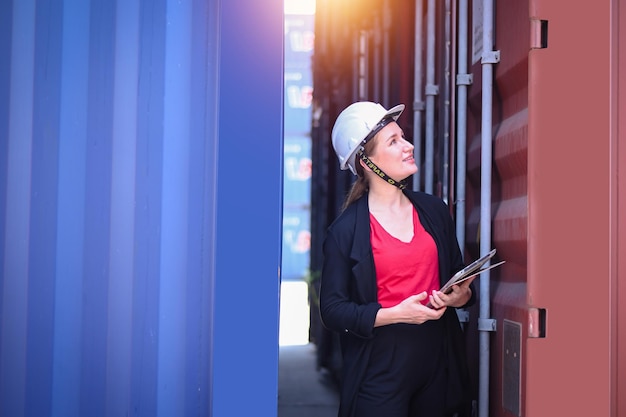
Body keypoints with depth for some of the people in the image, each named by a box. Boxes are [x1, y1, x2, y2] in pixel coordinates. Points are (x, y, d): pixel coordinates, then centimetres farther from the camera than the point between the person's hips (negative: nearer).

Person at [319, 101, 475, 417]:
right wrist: (395, 314, -18)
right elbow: (332, 311, -8)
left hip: (437, 361, 4)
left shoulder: (434, 210, 7)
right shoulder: (345, 230, -6)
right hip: (380, 370, -4)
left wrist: (460, 296, -6)